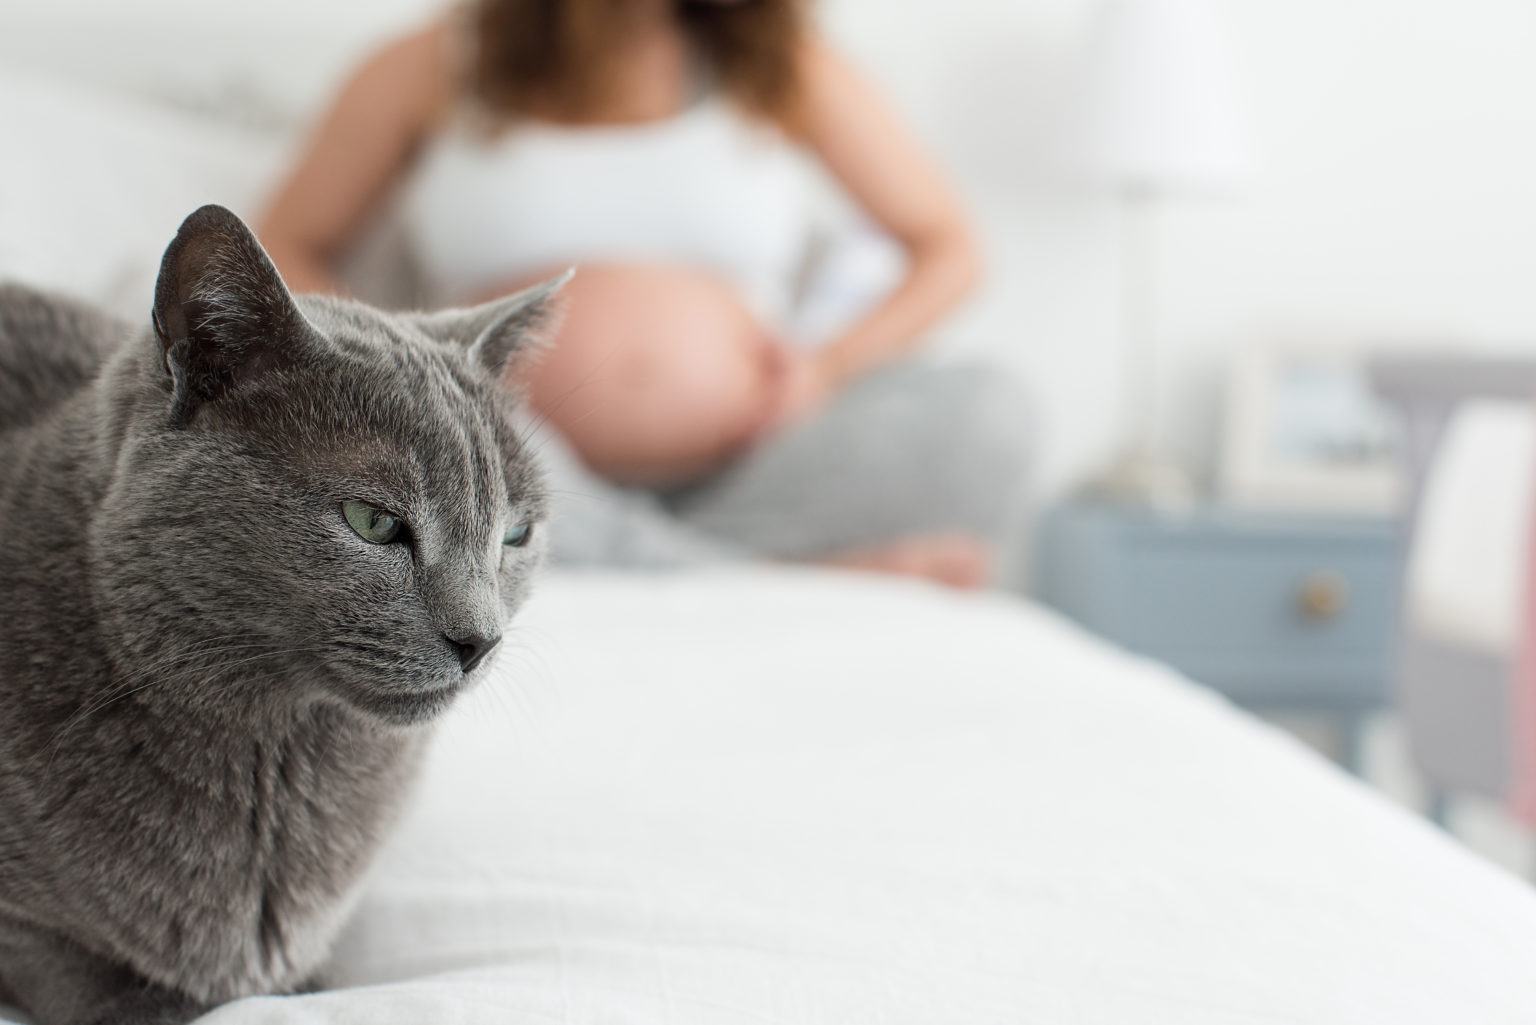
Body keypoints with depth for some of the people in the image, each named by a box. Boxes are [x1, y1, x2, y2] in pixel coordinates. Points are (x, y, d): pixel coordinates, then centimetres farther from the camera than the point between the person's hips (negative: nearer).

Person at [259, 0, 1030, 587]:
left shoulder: (786, 72, 14)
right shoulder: (433, 69, 11)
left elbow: (947, 249, 16)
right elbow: (287, 250, 15)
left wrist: (828, 369, -2)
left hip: (741, 484, 1)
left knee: (980, 415, -22)